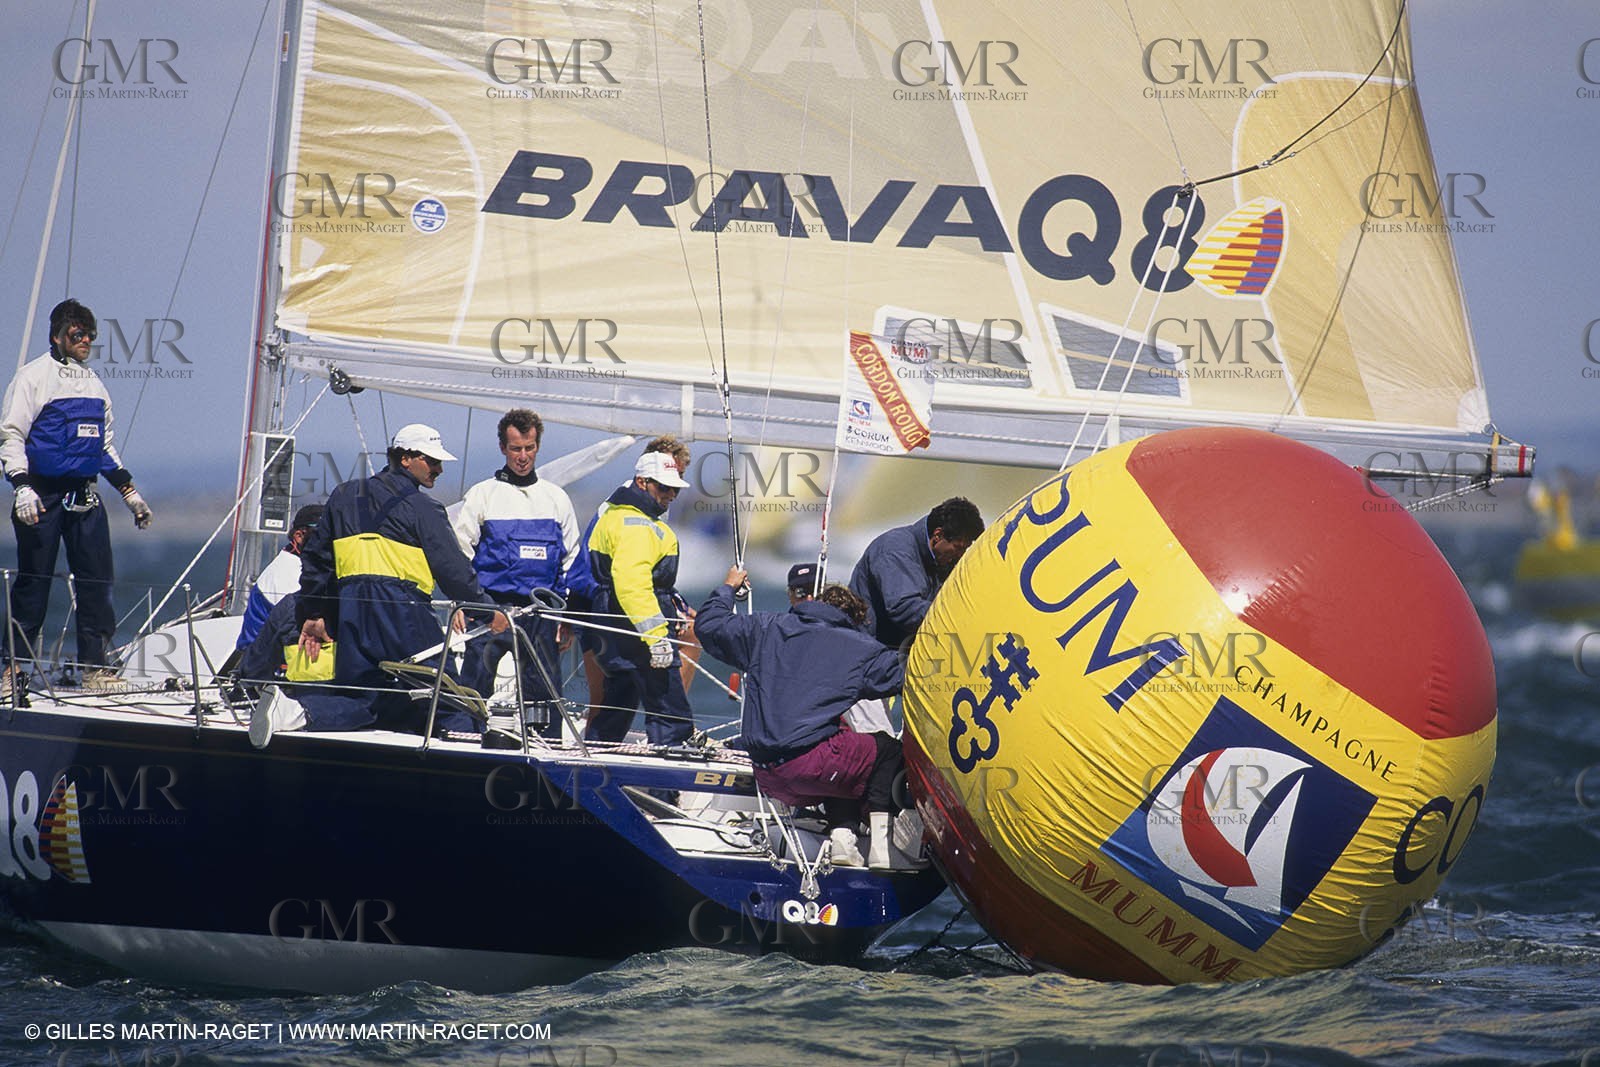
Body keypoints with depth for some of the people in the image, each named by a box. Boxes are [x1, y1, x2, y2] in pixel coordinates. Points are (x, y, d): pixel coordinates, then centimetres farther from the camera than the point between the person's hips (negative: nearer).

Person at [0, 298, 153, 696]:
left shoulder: (93, 384, 17)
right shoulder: (34, 377, -2)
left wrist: (130, 491, 22)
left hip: (85, 497, 6)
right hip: (43, 495, -6)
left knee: (96, 580, 1)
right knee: (33, 581, -3)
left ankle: (94, 665, 7)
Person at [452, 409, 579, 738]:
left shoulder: (556, 498, 15)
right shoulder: (482, 495, 7)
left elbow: (572, 562, 17)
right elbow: (459, 555, 5)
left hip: (542, 612, 2)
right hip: (492, 607, -2)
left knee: (545, 692, 2)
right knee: (476, 683, -10)